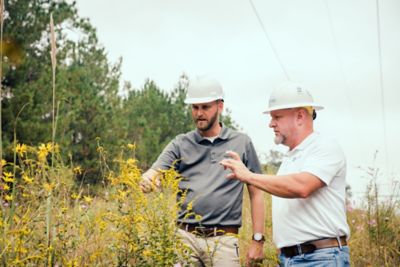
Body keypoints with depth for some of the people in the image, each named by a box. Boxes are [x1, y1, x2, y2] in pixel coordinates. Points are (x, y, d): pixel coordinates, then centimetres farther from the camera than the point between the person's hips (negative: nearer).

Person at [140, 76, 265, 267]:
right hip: (186, 237, 1)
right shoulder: (180, 144, 8)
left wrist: (258, 240, 3)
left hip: (224, 239, -1)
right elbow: (154, 174, -3)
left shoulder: (241, 143, 7)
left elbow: (256, 193, 9)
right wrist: (146, 180, -28)